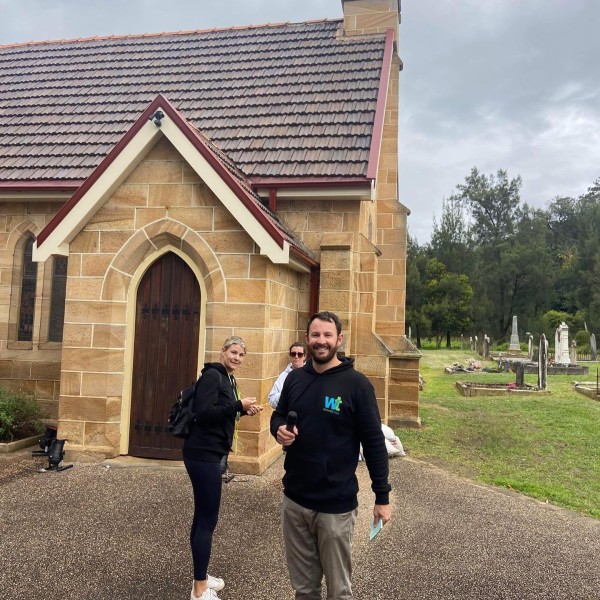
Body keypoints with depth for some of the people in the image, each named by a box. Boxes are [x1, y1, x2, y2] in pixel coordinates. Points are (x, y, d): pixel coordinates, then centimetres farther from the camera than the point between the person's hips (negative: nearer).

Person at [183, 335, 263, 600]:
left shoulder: (229, 379, 14)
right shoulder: (212, 375, -15)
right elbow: (203, 413, -24)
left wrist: (244, 410, 5)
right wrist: (238, 405, -22)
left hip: (210, 453, 10)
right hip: (203, 453, -10)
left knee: (202, 515, 18)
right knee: (208, 518, -3)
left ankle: (201, 576, 31)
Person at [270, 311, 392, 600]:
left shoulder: (356, 384, -12)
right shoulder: (295, 378, 2)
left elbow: (374, 443, -8)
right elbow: (278, 415, 15)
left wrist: (382, 496, -7)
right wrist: (279, 429, -8)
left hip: (335, 505, -4)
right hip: (294, 500, 4)